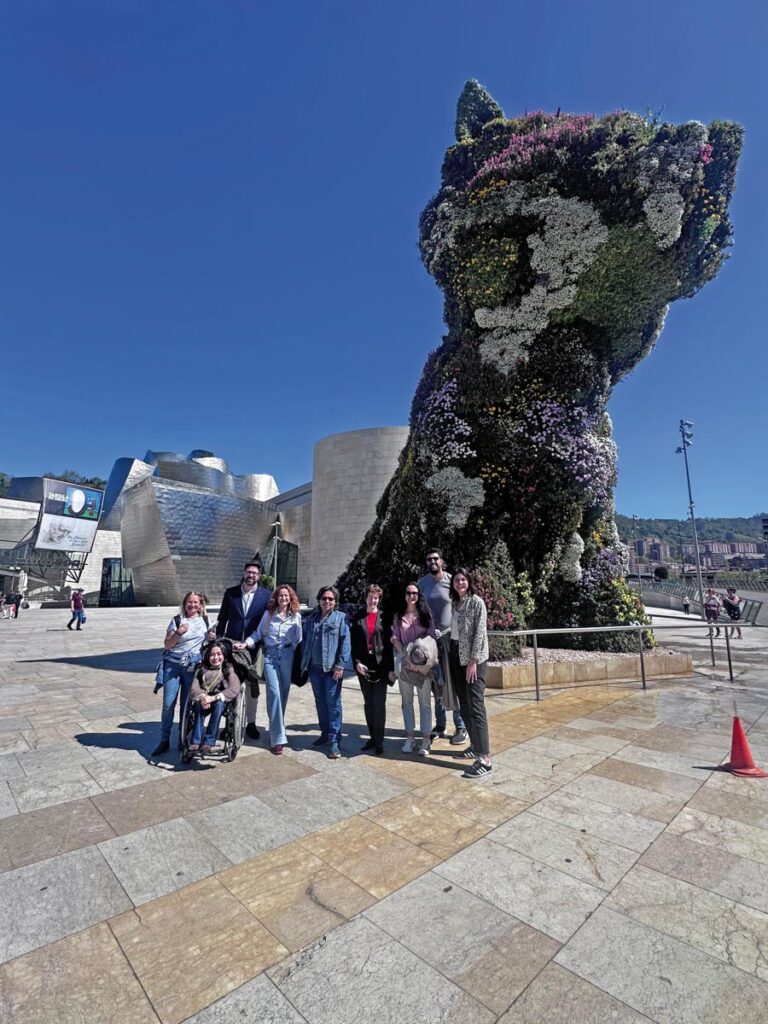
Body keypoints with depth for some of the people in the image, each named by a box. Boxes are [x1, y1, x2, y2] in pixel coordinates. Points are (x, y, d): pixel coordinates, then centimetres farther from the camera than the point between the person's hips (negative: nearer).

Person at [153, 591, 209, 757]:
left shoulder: (205, 621, 8)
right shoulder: (177, 620, 1)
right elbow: (167, 645, -1)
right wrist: (179, 632, -16)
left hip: (192, 667, 1)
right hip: (173, 665, -1)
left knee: (187, 705, 5)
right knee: (168, 703, -2)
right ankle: (164, 740, 11)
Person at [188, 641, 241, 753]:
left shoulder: (228, 669, 8)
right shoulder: (201, 670, 15)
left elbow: (235, 689, -10)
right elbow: (193, 688, -1)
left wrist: (214, 698, -23)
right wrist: (202, 696, -24)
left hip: (221, 702, -1)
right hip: (203, 700, 2)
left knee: (218, 704, -34)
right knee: (200, 704, -31)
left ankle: (208, 742, -35)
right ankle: (196, 742, -35)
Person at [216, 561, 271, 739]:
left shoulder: (266, 595, -3)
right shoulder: (230, 592, 3)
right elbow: (222, 619, 8)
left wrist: (249, 643, -11)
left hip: (253, 647, -1)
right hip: (231, 645, 1)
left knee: (252, 687, 9)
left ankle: (251, 723, 24)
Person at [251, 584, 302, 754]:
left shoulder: (296, 616, 5)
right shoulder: (268, 613, 4)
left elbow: (298, 639, 7)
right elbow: (259, 633, 6)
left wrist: (296, 657, 0)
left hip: (287, 654, 1)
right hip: (270, 655, -1)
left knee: (283, 692, 7)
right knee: (274, 692, -10)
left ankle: (276, 728, 27)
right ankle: (278, 737, -9)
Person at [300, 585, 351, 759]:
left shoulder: (341, 617, -3)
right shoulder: (311, 618, 10)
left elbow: (345, 642, -9)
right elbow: (305, 641, 14)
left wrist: (340, 665, -15)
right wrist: (304, 663, 8)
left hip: (332, 669, -5)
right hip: (315, 668, 5)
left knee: (333, 703, -2)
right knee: (320, 702, 15)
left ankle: (335, 740, 5)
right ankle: (325, 733, 30)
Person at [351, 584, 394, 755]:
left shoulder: (384, 617, 0)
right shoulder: (357, 617, 5)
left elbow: (389, 643, -2)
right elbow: (353, 642, 3)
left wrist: (391, 668, -5)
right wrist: (357, 662, -9)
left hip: (381, 666, -2)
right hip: (363, 666, 2)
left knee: (379, 704, -1)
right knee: (368, 704, 12)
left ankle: (379, 740, 10)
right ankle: (372, 737, 24)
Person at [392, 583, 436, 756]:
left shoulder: (425, 614, 2)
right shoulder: (399, 616, 6)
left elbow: (432, 638, 0)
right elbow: (395, 639, 3)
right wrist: (406, 657, -9)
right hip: (404, 661, 2)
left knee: (425, 702, 1)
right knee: (407, 701, 9)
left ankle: (425, 739, 9)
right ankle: (410, 737, 18)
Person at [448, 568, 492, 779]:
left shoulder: (477, 602, -8)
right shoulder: (455, 603, 11)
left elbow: (480, 632, -14)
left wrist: (473, 661, -18)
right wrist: (449, 656, 7)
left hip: (473, 658, -7)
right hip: (455, 655, 7)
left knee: (476, 705, -10)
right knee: (464, 704, 12)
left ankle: (485, 759, -8)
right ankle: (475, 745, 25)